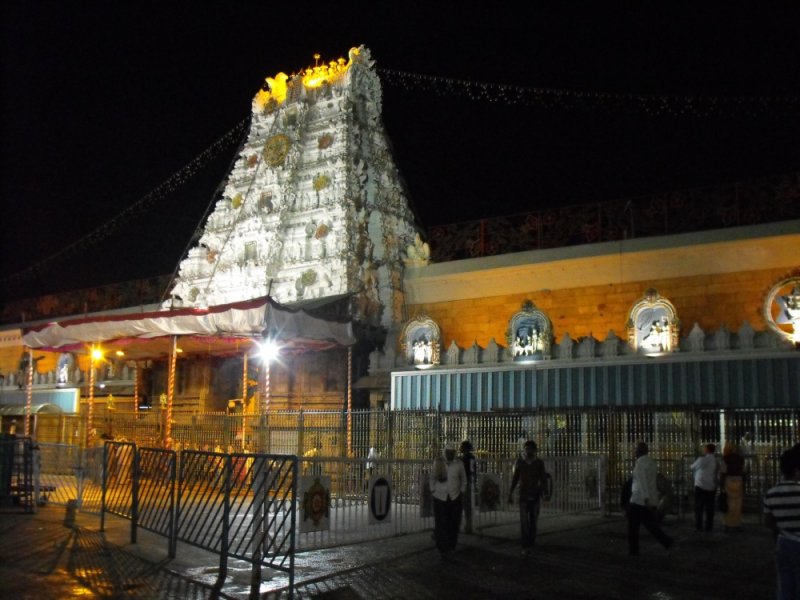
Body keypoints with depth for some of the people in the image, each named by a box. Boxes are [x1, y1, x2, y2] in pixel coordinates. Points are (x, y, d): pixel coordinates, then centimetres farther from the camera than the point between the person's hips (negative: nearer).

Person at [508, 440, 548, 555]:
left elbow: (543, 479, -1)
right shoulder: (519, 462, 2)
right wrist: (510, 493, 5)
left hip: (535, 496, 1)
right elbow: (515, 479, 7)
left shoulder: (539, 463, 1)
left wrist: (545, 494, -11)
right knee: (524, 521, -10)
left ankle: (530, 544, 18)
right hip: (523, 496, -1)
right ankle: (525, 546, -10)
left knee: (533, 521, 6)